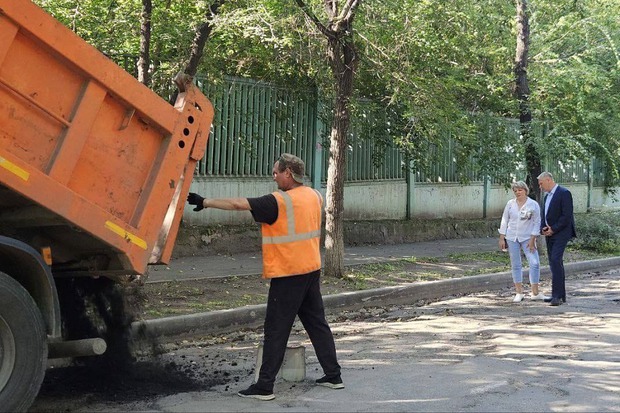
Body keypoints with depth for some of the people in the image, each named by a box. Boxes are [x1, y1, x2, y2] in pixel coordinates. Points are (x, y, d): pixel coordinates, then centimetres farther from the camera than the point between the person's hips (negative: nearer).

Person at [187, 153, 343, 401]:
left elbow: (238, 204, -19)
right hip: (312, 270, 7)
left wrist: (205, 202, -12)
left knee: (276, 331, -3)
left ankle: (264, 386, -1)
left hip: (287, 275, -7)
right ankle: (333, 375, 20)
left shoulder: (278, 202, -16)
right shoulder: (314, 196, 6)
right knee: (317, 323, 16)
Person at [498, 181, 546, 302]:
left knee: (535, 263, -9)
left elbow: (536, 223, -3)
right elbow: (505, 221, 8)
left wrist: (532, 239, -9)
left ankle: (535, 293, 1)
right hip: (512, 238, 2)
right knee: (515, 265, 5)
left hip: (527, 238, -2)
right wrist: (502, 238, 3)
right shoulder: (510, 204, 4)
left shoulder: (533, 205, -3)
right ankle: (519, 293, 13)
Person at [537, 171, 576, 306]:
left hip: (561, 233, -9)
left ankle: (557, 295, -19)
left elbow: (567, 216, -17)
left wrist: (553, 229, -16)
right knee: (555, 263, 9)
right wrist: (543, 228, 2)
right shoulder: (547, 196, 18)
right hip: (550, 234, 9)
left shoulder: (564, 193, -10)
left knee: (556, 260, -18)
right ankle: (560, 295, 14)